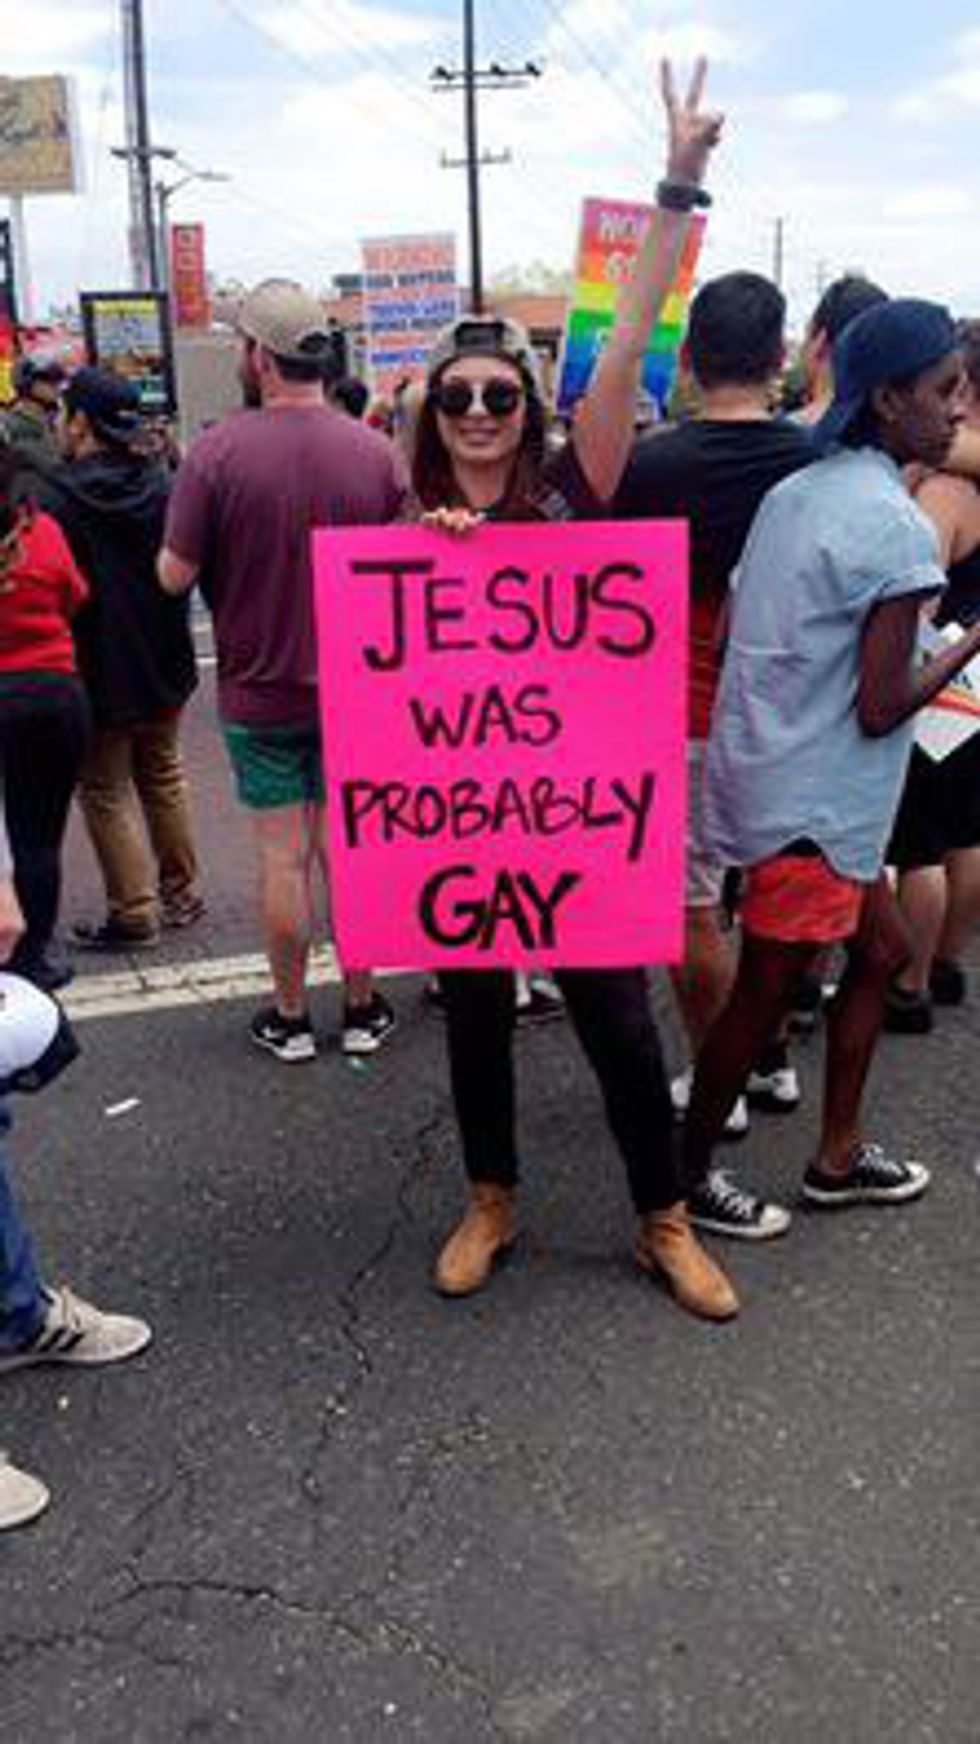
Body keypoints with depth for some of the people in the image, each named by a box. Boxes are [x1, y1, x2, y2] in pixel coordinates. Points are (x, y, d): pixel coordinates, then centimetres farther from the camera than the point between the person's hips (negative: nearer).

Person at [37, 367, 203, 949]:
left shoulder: (54, 495, -18)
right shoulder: (161, 485, -2)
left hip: (97, 673, -5)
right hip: (163, 663, 6)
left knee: (106, 792, 6)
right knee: (163, 776, 20)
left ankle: (133, 913, 8)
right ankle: (181, 893, 27)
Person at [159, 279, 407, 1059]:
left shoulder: (218, 450, -15)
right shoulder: (376, 450, -6)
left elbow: (175, 575, -12)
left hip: (259, 693, -2)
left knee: (282, 854, 7)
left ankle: (290, 1016, 19)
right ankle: (362, 1007, 22)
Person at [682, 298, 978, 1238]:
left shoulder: (793, 493, 7)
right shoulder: (899, 528, -19)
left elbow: (732, 628, 9)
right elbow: (880, 710, -19)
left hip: (765, 766, 9)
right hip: (815, 801, -9)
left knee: (880, 949, 21)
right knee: (763, 996, 6)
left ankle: (837, 1158, 33)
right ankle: (687, 1181, 24)